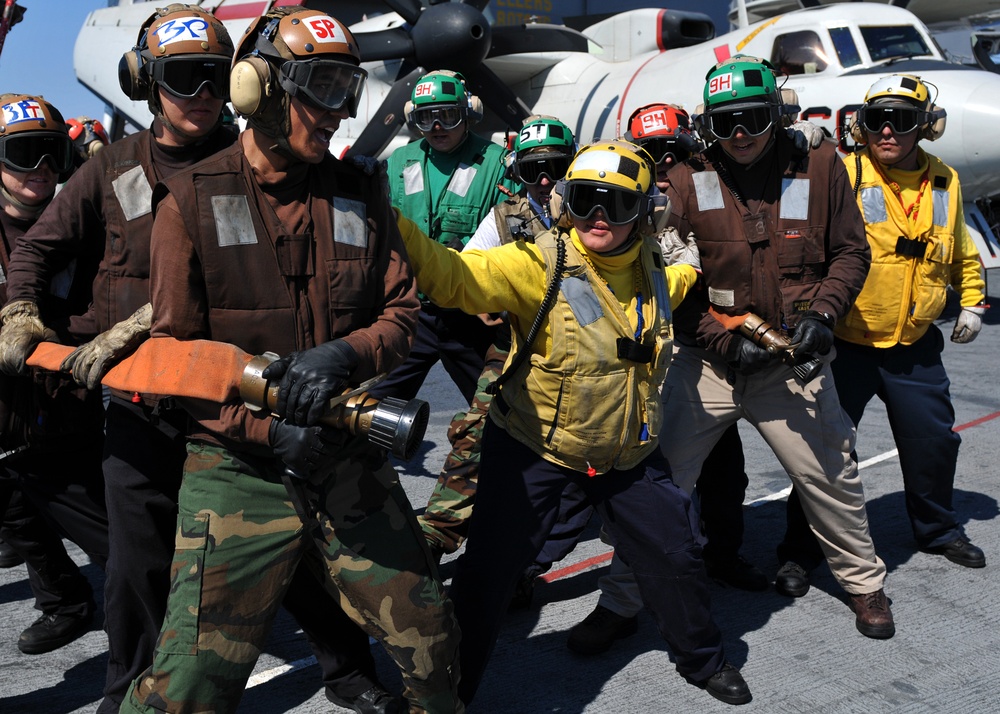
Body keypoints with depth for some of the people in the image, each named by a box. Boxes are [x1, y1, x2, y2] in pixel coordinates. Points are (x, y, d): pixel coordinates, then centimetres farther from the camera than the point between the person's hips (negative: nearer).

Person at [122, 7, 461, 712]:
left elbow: (402, 312, 7)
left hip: (353, 462, 4)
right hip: (240, 469, -3)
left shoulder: (361, 195, 7)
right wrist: (268, 430, -17)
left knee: (431, 643, 12)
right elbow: (174, 350, -4)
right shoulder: (192, 199, -3)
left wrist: (343, 354, -16)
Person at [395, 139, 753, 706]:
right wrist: (391, 223, -50)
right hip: (533, 444, -4)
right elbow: (454, 276, -38)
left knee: (676, 554, 13)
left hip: (628, 448, 5)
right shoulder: (541, 264, -21)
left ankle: (703, 659, 42)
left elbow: (683, 276, 26)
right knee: (490, 568, -2)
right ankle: (453, 684, 23)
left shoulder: (654, 269, -3)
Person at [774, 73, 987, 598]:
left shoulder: (945, 183, 6)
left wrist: (971, 303, 16)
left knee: (933, 441, 17)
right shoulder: (843, 176, -11)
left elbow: (962, 254, 21)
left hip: (915, 346, 5)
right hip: (845, 344, -5)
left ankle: (938, 530, 43)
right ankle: (799, 553, 14)